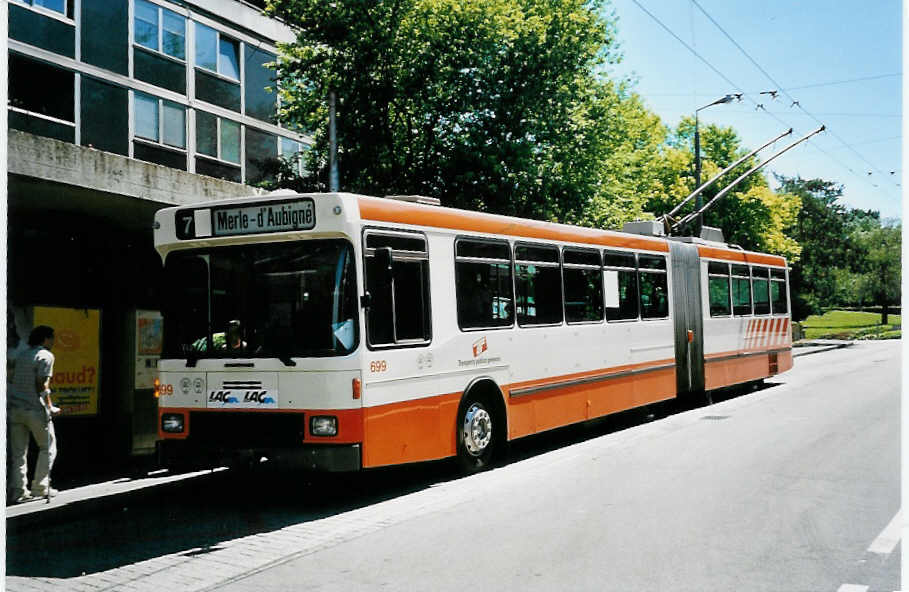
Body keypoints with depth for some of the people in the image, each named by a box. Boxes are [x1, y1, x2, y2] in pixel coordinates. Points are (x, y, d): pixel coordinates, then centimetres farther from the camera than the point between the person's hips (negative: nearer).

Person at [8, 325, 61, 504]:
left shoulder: (22, 355, 16)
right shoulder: (46, 356, -7)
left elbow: (14, 381, 16)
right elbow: (42, 385, -14)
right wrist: (50, 407, -6)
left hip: (14, 407, 7)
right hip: (35, 408, -7)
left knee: (18, 452, 8)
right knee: (48, 447, 8)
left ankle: (17, 491, 6)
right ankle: (40, 487, 6)